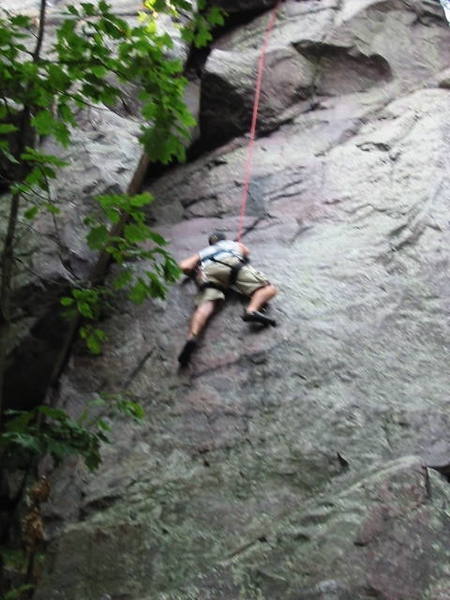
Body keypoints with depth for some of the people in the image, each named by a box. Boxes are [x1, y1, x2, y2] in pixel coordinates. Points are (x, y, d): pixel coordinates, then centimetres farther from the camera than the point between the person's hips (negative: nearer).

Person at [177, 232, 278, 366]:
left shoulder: (203, 252, 40)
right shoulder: (235, 244, 43)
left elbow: (184, 266, 24)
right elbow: (247, 252, 64)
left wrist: (194, 273, 40)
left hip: (208, 271, 1)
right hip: (232, 263, -1)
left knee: (206, 305, -20)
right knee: (269, 288, -2)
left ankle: (192, 337, -51)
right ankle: (252, 310, -35)